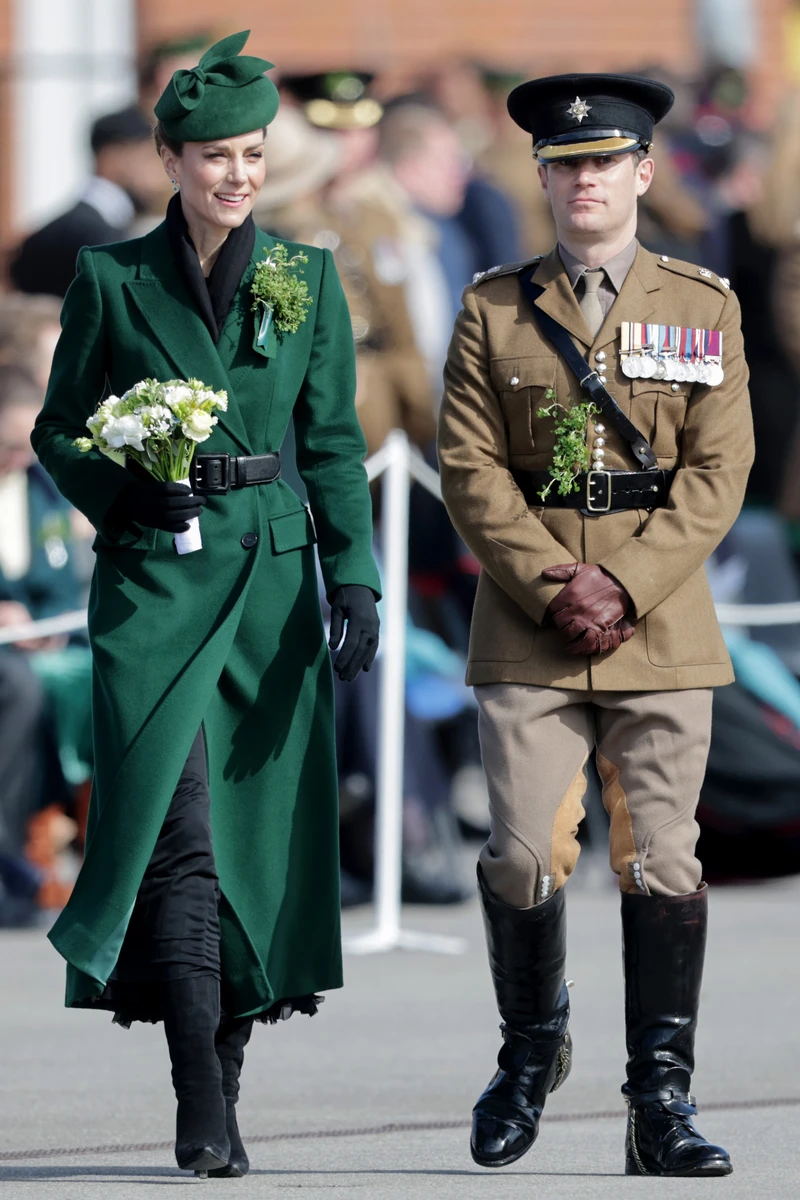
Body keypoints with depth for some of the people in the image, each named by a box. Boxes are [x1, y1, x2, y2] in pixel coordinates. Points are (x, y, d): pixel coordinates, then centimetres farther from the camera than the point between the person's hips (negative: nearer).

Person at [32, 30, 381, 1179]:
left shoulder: (308, 281, 9)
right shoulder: (113, 279, 4)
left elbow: (335, 447, 8)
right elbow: (60, 429, 9)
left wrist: (354, 579, -2)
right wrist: (124, 489, -10)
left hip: (273, 578, 2)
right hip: (154, 581, -2)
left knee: (259, 835, 2)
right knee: (181, 829, -14)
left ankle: (224, 1087, 13)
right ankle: (203, 1113, -17)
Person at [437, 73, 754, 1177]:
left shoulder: (703, 308, 7)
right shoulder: (495, 309, 8)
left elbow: (717, 472, 0)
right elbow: (470, 467, 2)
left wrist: (625, 587, -12)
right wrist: (554, 583, -11)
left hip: (663, 625, 0)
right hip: (527, 631, 0)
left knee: (662, 862, -4)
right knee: (525, 856, -6)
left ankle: (661, 1100, 2)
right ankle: (531, 1052, 19)